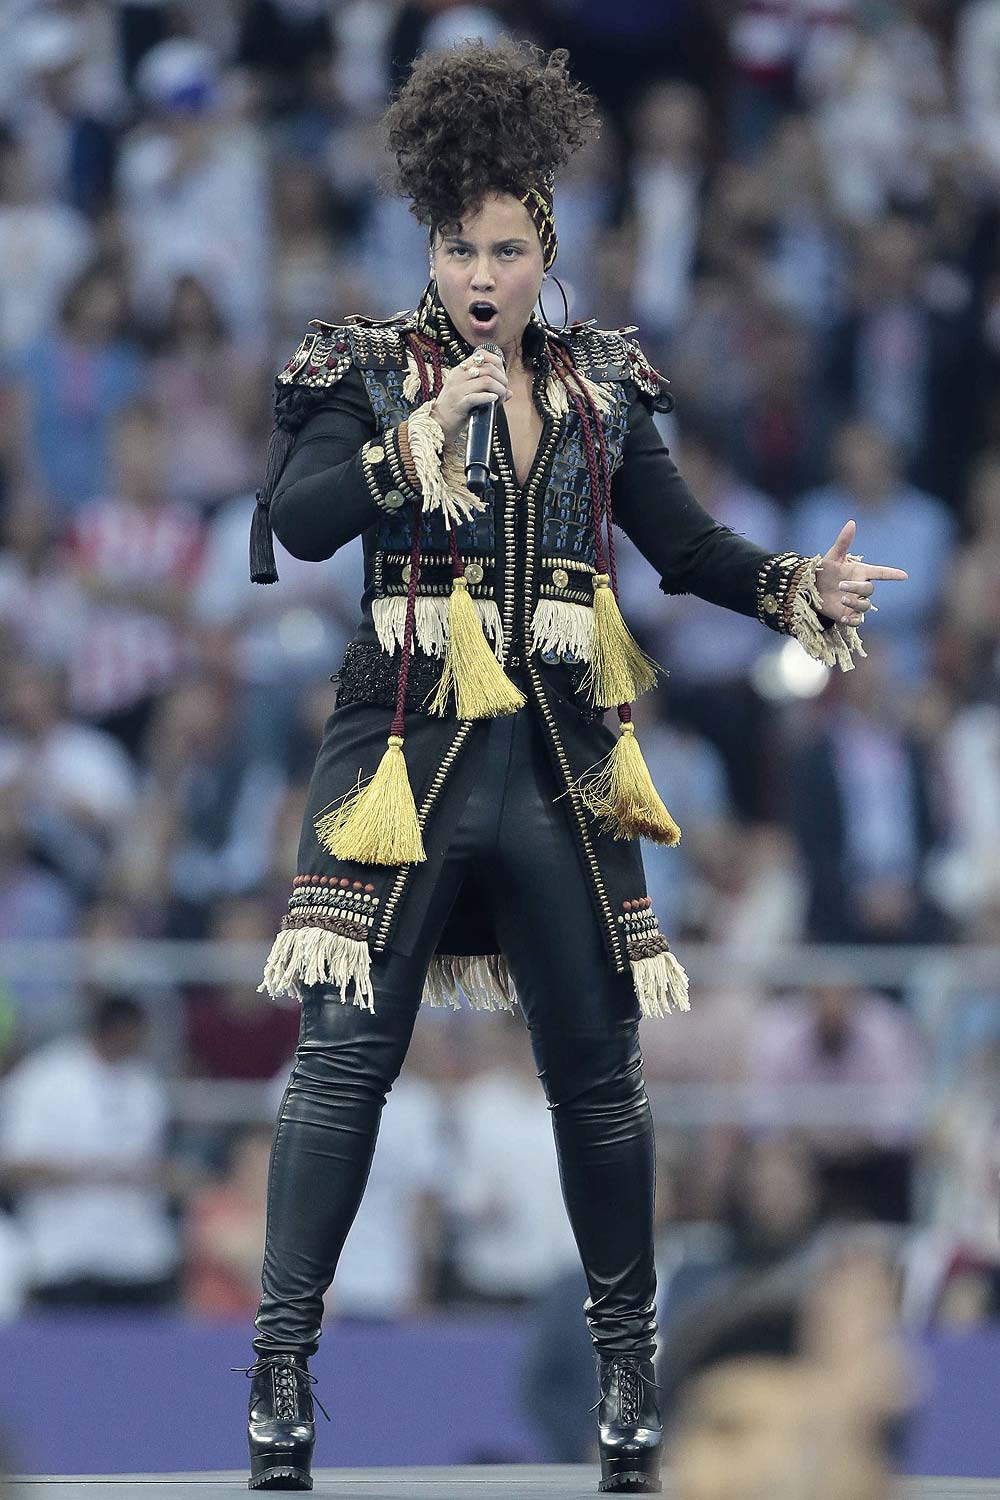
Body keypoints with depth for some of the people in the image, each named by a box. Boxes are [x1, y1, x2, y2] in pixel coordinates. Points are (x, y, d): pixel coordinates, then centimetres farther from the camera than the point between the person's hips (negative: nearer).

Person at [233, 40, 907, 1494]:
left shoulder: (601, 385, 9)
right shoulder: (364, 376, 0)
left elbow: (683, 540, 7)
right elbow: (297, 523, -13)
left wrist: (798, 585, -9)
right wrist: (423, 431, -20)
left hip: (560, 775, 3)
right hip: (401, 765, -3)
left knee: (597, 1070, 6)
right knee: (345, 1059, -5)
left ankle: (626, 1350, 17)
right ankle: (285, 1350, -1)